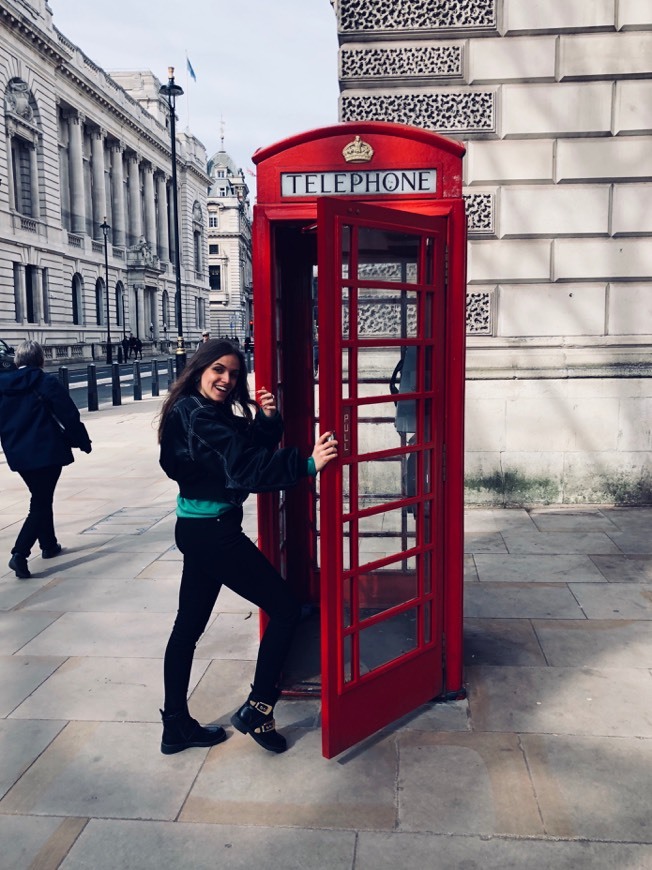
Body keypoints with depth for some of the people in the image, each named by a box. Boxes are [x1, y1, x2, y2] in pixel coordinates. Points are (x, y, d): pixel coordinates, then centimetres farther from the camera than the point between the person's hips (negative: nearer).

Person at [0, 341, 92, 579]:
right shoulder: (47, 383, -11)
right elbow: (69, 416, -11)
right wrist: (83, 442, 1)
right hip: (47, 452, -6)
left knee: (40, 499, 23)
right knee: (40, 503, -1)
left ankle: (49, 545, 33)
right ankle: (20, 553, -13)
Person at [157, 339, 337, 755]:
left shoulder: (217, 413, 11)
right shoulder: (199, 416, -19)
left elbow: (253, 448, 9)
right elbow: (245, 467, -29)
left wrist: (267, 420, -9)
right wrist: (307, 464, -37)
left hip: (198, 530, 10)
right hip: (213, 532, -10)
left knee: (189, 625, 16)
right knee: (286, 608, 0)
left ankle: (177, 725, 28)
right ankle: (257, 709, 10)